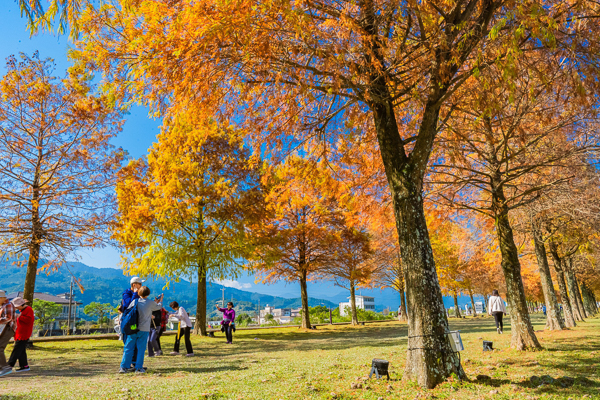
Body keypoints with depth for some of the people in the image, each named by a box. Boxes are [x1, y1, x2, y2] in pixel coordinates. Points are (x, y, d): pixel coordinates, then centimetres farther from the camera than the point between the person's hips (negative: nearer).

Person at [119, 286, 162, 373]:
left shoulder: (134, 302, 0)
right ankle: (139, 368, 6)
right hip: (144, 329, -1)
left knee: (128, 348, 9)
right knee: (141, 349, 5)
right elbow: (159, 307, 16)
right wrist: (160, 301, 36)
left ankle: (124, 367, 9)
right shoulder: (151, 303, -2)